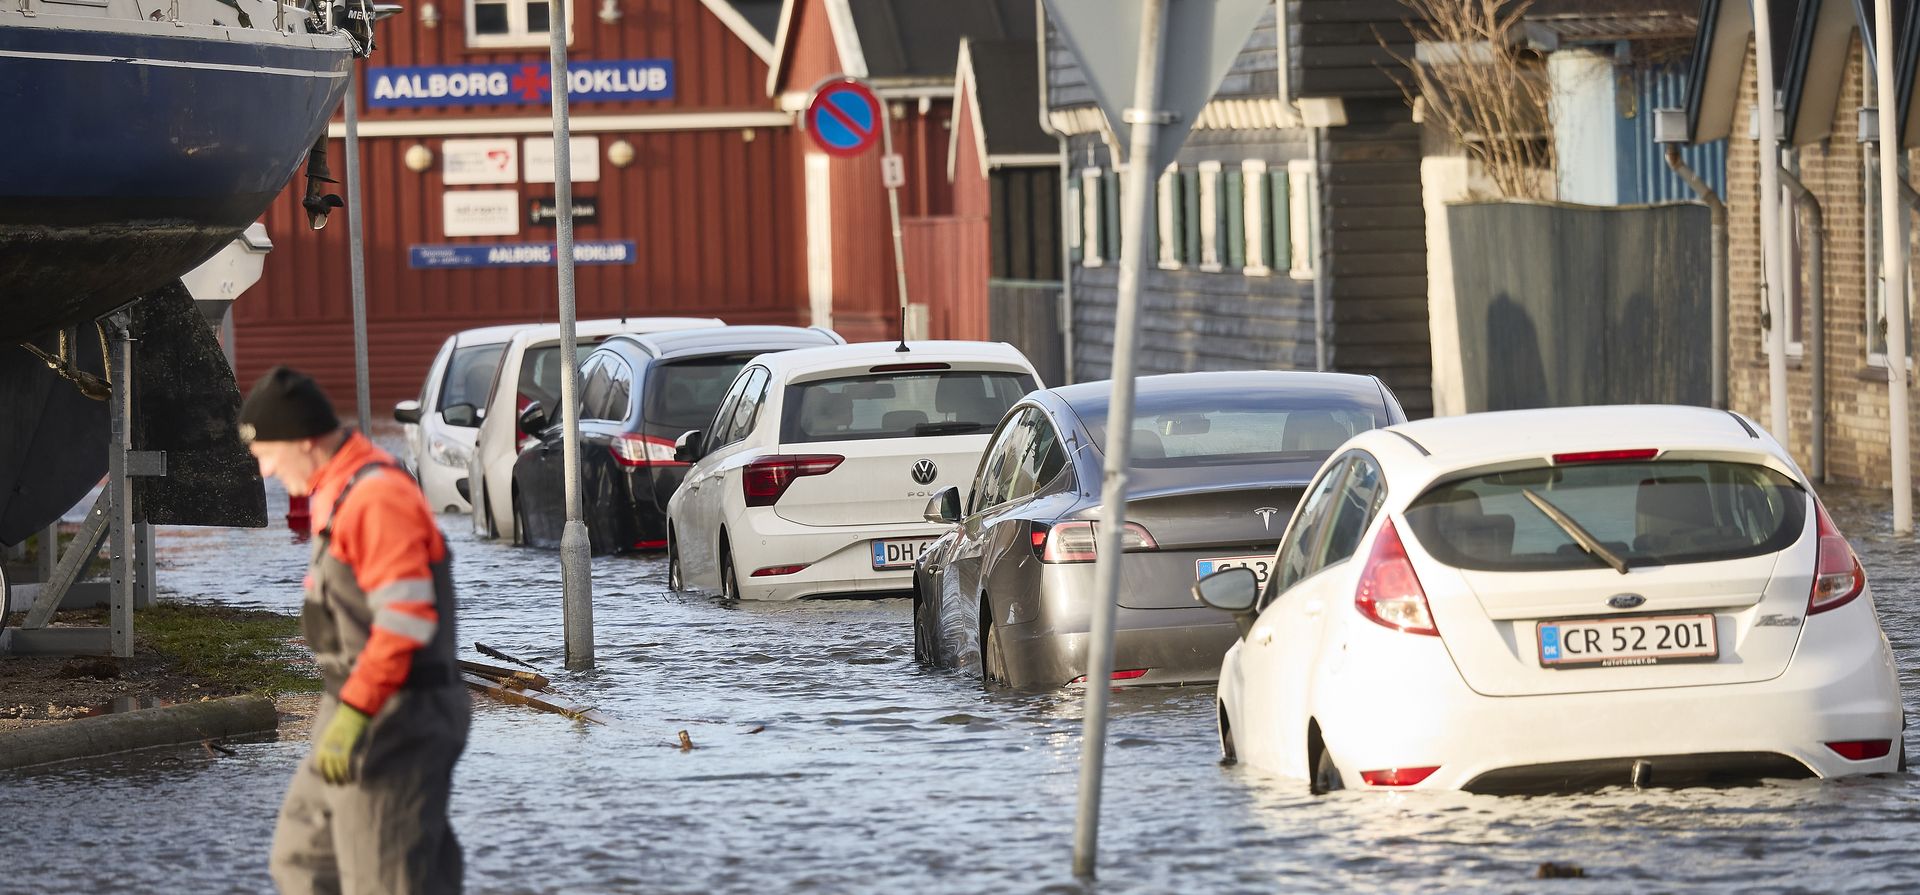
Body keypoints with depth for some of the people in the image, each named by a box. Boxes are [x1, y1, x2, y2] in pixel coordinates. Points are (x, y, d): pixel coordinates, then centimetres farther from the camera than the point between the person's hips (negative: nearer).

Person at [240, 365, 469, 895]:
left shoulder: (377, 498, -18)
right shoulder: (341, 495, 15)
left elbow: (405, 621, -25)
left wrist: (352, 714, -27)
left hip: (391, 726, -11)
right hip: (362, 714, 11)